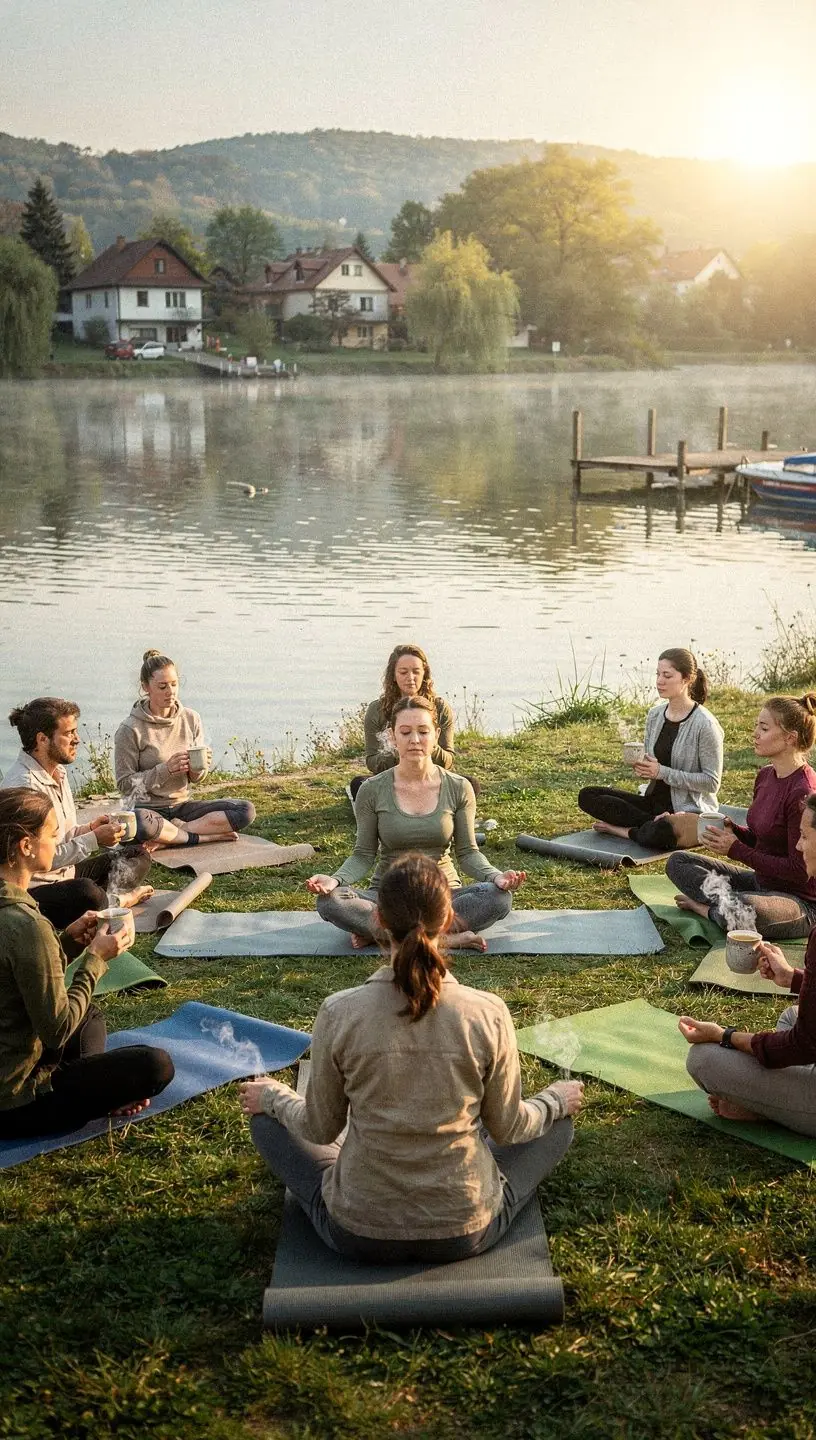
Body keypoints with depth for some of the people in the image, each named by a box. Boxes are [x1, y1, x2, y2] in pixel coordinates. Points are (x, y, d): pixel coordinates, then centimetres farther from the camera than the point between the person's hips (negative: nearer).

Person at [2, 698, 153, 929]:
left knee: (137, 855, 13)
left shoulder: (57, 771, 9)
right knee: (86, 892, -39)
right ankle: (119, 901, -8)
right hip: (34, 891, -10)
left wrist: (89, 828, -1)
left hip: (64, 875, 11)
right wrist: (94, 839, -20)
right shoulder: (24, 786, -23)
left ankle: (113, 897, -13)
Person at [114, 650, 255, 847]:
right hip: (146, 808, -5)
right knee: (139, 824, -43)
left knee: (246, 810, -15)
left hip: (181, 805, 5)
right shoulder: (130, 730, -9)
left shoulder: (191, 719, 4)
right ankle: (207, 836, -21)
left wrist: (199, 767, -13)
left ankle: (175, 831, -20)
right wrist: (166, 770, -20)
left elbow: (196, 777, 11)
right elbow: (125, 784, -8)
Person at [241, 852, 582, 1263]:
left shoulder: (338, 1014, -18)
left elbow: (320, 1129, -4)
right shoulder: (488, 1014, -18)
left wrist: (272, 1096, 17)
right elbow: (508, 1129, -4)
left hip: (359, 1234, 0)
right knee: (557, 1125, 24)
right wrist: (557, 1099, 17)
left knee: (268, 1120, 24)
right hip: (467, 1233, 0)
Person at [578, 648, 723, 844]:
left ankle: (624, 830, -9)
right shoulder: (655, 714, 7)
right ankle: (656, 823, -11)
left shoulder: (705, 725, -14)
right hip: (655, 801, 8)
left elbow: (712, 782, -14)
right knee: (587, 796, -8)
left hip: (689, 810, -8)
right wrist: (642, 767, -7)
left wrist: (662, 772, -19)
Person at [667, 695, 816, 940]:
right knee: (678, 861, 6)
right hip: (761, 881, 9)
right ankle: (727, 901, -13)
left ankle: (707, 906, -8)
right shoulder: (766, 775, 4)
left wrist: (736, 850, -18)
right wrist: (732, 830, -6)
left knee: (742, 914, -40)